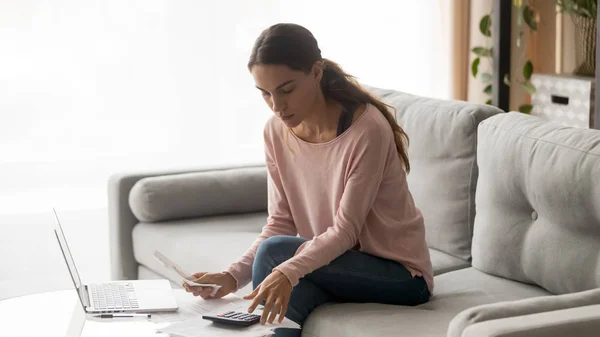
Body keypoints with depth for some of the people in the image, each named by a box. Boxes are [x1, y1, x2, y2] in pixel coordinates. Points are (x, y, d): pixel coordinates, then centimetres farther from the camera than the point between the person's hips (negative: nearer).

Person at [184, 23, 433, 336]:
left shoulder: (367, 129, -22)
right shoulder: (277, 131, -3)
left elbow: (345, 230, -23)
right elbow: (280, 223, -1)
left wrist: (287, 272, -39)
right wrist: (232, 276, -18)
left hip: (400, 274, -4)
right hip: (339, 266, 4)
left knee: (274, 253, -25)